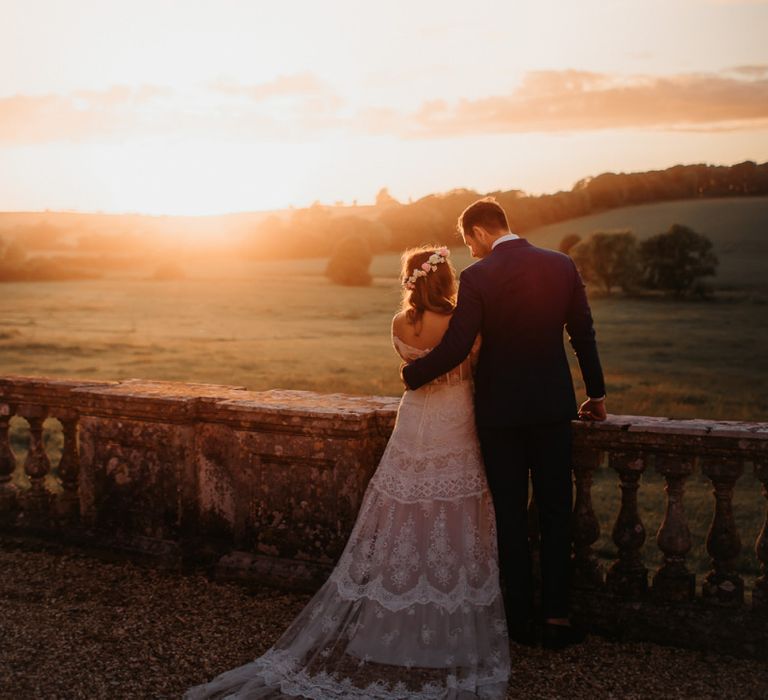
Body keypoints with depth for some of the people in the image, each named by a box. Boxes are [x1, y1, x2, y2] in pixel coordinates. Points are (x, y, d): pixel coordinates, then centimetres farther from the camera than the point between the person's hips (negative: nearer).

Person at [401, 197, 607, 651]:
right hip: (553, 407, 3)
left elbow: (455, 349, -16)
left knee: (511, 515, 9)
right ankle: (556, 616, 13)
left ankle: (522, 618, 17)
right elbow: (584, 335, 6)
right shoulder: (562, 266, 0)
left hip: (499, 409, -2)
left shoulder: (477, 278, -13)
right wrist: (596, 394, 18)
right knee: (556, 512, 11)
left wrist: (413, 374, 1)